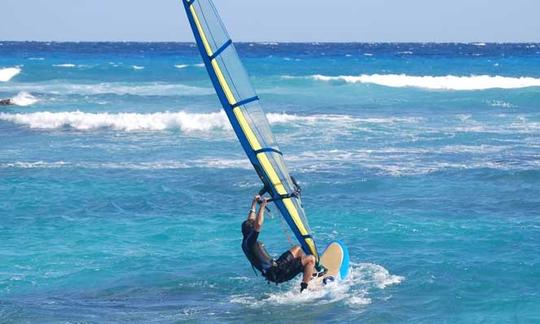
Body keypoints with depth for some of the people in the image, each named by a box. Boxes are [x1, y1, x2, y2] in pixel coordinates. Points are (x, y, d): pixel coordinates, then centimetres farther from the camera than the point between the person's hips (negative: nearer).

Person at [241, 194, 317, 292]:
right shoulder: (249, 242, -19)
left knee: (297, 249, 27)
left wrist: (254, 204, 28)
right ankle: (303, 290, -10)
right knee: (310, 259, -9)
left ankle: (313, 274, 30)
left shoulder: (246, 242, 10)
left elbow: (250, 222, 26)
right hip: (277, 274, -10)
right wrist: (262, 206, -29)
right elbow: (258, 224, -37)